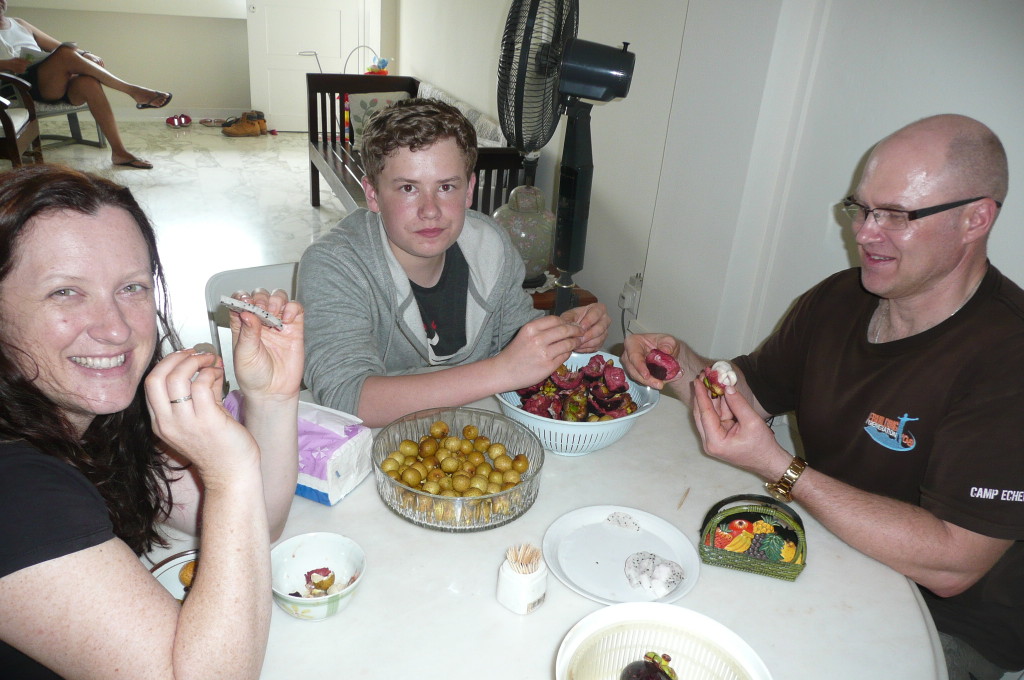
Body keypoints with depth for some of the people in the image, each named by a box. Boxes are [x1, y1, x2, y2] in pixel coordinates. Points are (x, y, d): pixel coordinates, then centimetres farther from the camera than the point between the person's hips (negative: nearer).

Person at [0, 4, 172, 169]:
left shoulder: (20, 24, 31)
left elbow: (56, 45, 25)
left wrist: (85, 55, 5)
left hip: (55, 85, 5)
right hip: (24, 86, -5)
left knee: (89, 82, -28)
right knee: (67, 53, -29)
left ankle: (119, 151, -32)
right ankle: (132, 90, -26)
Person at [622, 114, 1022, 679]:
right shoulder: (836, 300, -3)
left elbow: (950, 564, -28)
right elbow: (753, 392, 8)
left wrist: (775, 466, -30)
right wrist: (683, 364, -13)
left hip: (941, 626, -5)